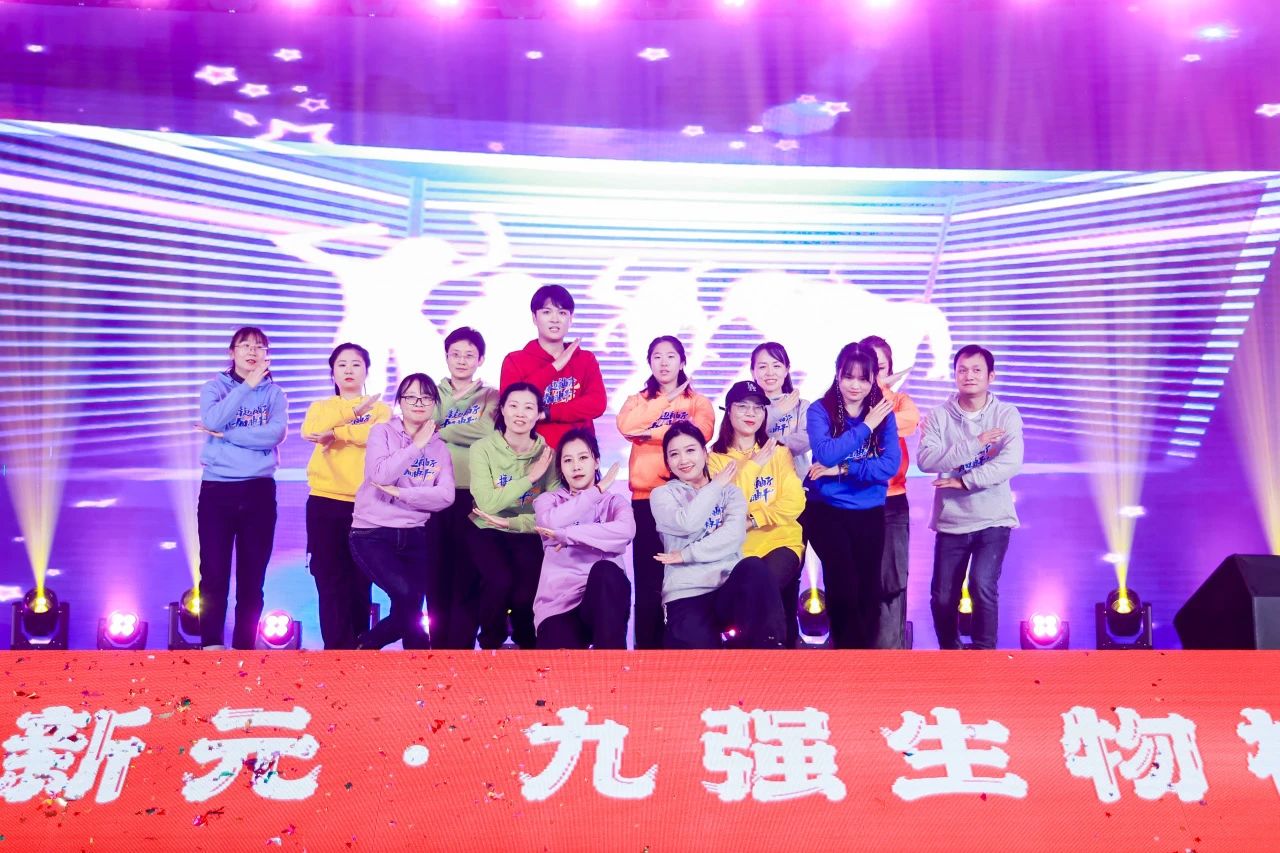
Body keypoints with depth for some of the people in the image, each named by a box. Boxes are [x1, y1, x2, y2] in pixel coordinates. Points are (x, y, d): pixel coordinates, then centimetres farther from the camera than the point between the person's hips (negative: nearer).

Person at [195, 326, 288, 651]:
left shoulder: (274, 393, 8)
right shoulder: (215, 387, 7)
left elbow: (276, 433, -11)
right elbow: (212, 420, -15)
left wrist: (226, 434, -13)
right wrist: (247, 385, -13)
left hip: (259, 491, 1)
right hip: (217, 490, -1)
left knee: (252, 578, 4)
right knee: (214, 575, -6)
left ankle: (244, 648, 10)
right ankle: (211, 646, -2)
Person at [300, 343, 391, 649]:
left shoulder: (380, 408, 10)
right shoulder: (321, 407, 13)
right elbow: (309, 432, -11)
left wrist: (335, 432, -14)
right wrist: (351, 411, -13)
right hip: (325, 502, 1)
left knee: (360, 582, 4)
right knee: (330, 582, 0)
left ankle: (359, 646, 12)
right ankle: (338, 649, 4)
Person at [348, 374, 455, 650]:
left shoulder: (439, 447, 9)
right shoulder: (383, 432, 2)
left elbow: (446, 496, -6)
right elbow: (380, 475, -16)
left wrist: (399, 492, -14)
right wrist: (416, 445, -10)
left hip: (414, 535, 4)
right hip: (372, 533, -4)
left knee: (408, 608, -4)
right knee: (406, 595, -23)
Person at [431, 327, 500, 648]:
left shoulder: (491, 396, 8)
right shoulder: (435, 393, 16)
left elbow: (485, 432, -11)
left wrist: (441, 432, -5)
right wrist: (451, 398, -8)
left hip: (472, 492, -2)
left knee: (467, 572, -3)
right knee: (437, 571, 3)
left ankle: (461, 647, 1)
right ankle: (438, 644, 11)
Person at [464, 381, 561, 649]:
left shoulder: (547, 454, -4)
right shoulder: (483, 448, -9)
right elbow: (487, 504, -20)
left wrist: (512, 522, -21)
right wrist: (530, 477, -19)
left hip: (526, 534, 1)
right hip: (488, 531, -1)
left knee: (527, 592, -23)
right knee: (500, 581, -29)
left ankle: (528, 643, 12)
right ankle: (491, 643, 2)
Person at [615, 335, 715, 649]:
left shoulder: (698, 402, 12)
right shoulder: (638, 401, 16)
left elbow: (699, 434, -10)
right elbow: (626, 426, -8)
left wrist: (651, 433, -7)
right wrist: (665, 400, -4)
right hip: (646, 498, 1)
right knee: (648, 579, -2)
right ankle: (647, 646, 5)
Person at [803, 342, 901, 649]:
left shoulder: (883, 414, 1)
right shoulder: (820, 410, -5)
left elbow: (890, 465, -10)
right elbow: (826, 454, -21)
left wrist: (842, 469, -17)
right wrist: (865, 426, -19)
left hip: (870, 512, 3)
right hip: (827, 510, -3)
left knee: (869, 587, 6)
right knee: (844, 585, -14)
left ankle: (866, 646, 22)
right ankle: (849, 648, 4)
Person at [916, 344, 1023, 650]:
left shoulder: (1006, 416, -3)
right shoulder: (939, 416, -1)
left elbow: (1010, 464, -16)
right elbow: (925, 460, -16)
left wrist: (964, 481, -19)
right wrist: (974, 445, -22)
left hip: (993, 520, -2)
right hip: (951, 521, 2)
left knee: (983, 585, -19)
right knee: (942, 597, 5)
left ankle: (984, 653, 0)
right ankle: (950, 653, 29)